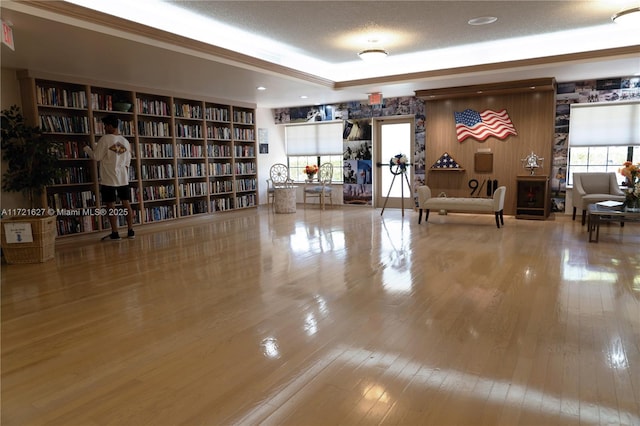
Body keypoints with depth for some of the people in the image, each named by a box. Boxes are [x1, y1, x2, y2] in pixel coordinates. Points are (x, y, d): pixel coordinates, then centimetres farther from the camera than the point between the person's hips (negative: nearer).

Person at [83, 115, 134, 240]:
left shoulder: (105, 139, -9)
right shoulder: (125, 141, 8)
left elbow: (97, 157, -4)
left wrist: (87, 149, 12)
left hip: (109, 179, -5)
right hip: (123, 178, 5)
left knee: (111, 206, 1)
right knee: (126, 204, 8)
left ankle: (115, 233, 4)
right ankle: (131, 231, 10)